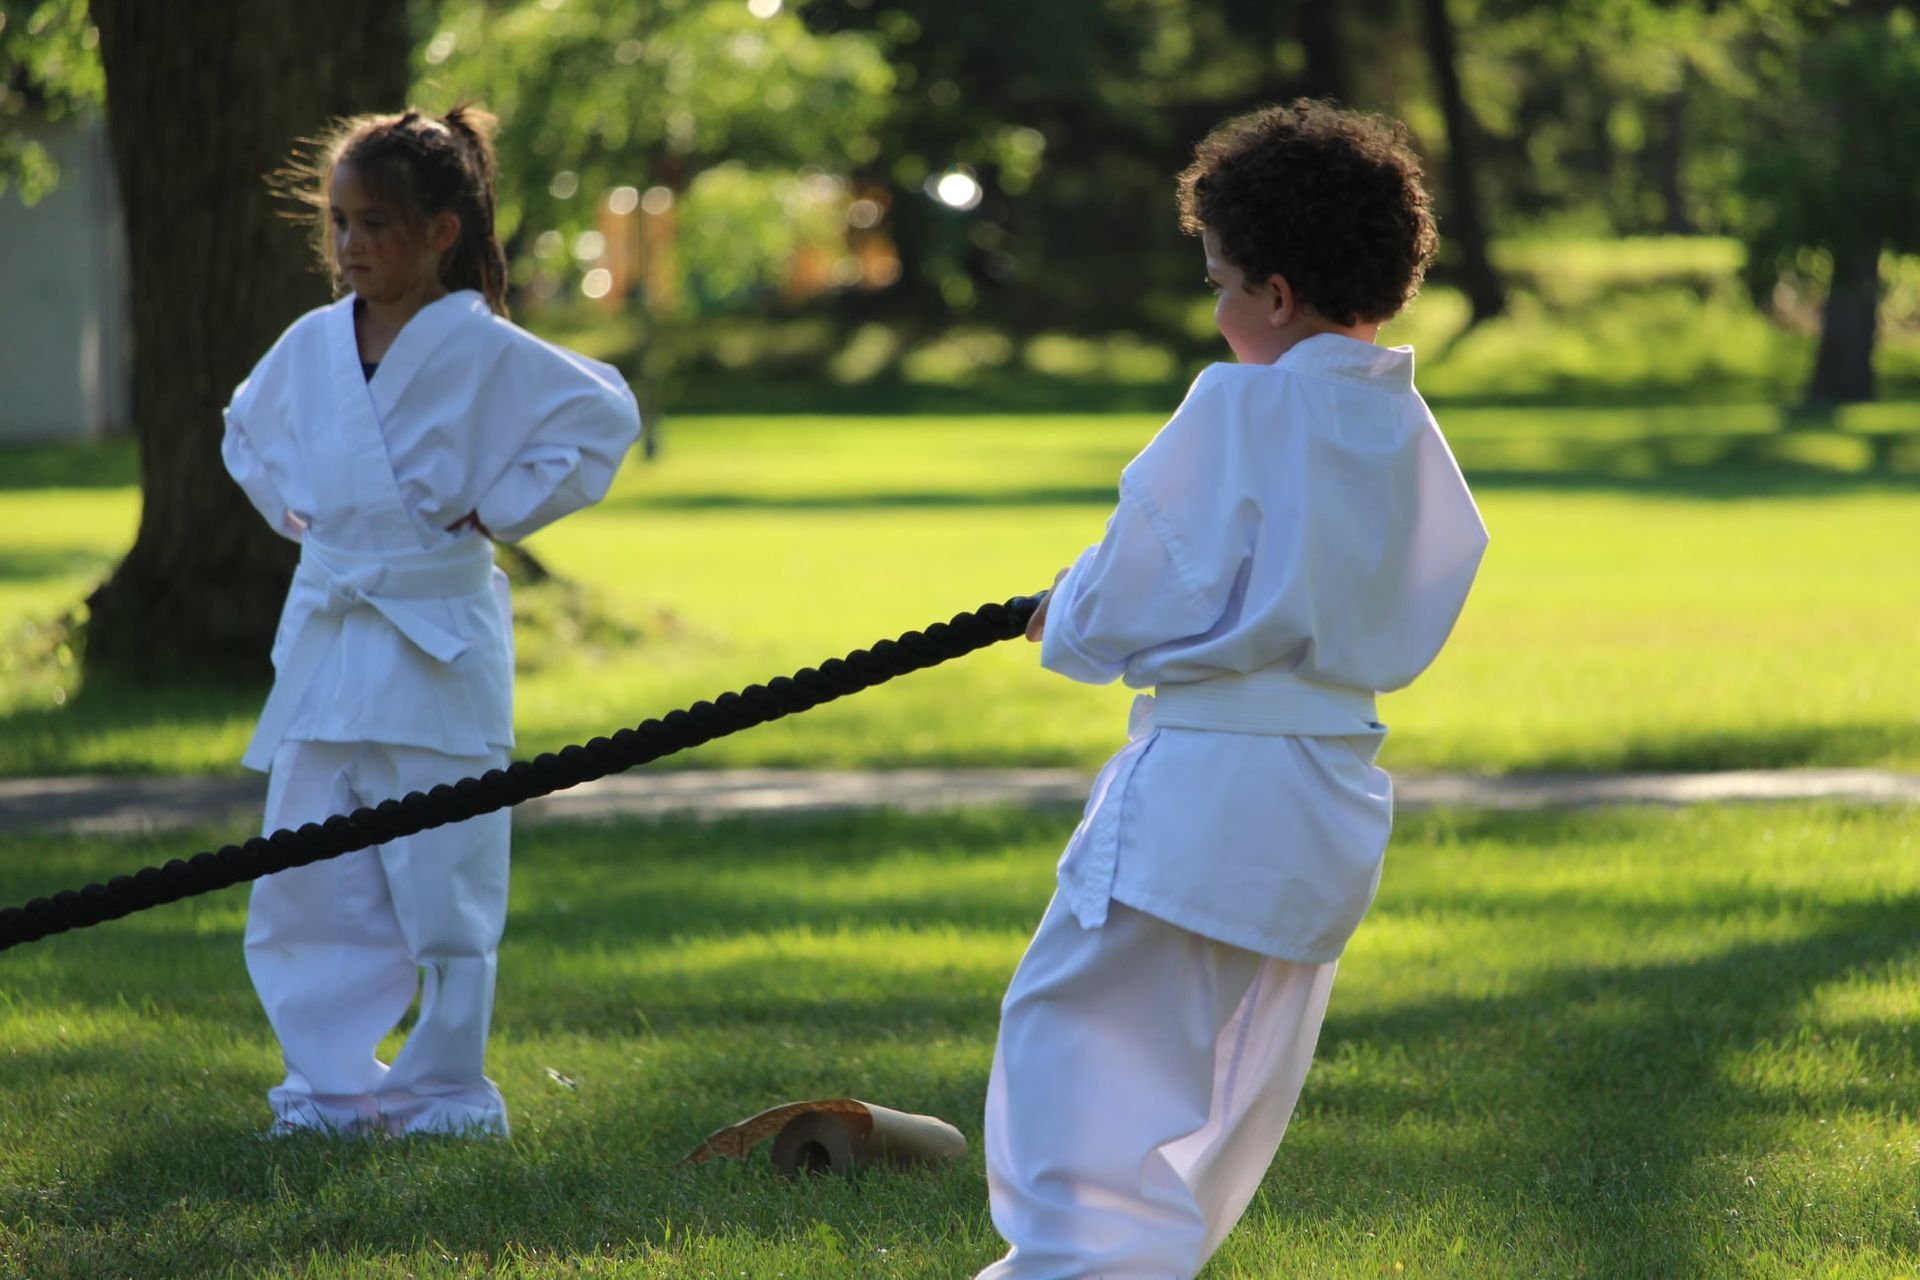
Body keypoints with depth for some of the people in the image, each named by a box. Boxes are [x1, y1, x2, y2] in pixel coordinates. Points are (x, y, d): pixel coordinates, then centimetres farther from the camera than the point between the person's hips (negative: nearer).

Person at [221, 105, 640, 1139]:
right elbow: (247, 432, 27)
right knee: (304, 884, 6)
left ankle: (443, 1087, 11)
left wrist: (501, 509, -9)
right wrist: (292, 510, 12)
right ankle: (329, 1083, 16)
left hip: (436, 645, -5)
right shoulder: (310, 346, 8)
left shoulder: (485, 351, -8)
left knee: (442, 887, 0)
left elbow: (606, 416, -8)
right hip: (325, 642, 5)